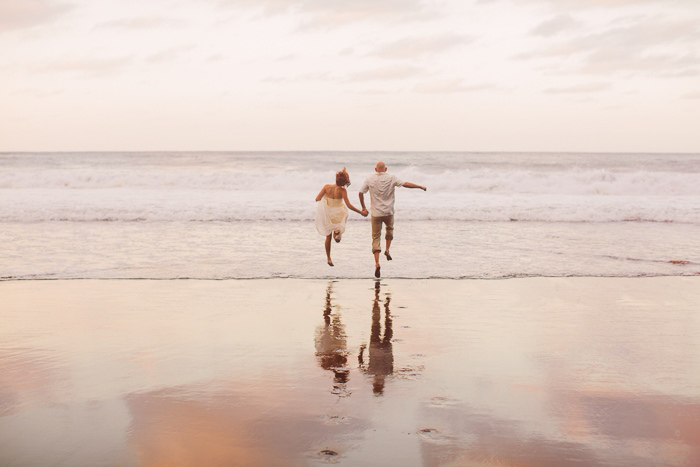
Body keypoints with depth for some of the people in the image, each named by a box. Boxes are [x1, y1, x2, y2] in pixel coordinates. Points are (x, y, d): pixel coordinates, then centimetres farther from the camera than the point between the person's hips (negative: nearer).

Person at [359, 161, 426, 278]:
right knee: (390, 228, 32)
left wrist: (363, 207, 14)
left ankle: (377, 263, -9)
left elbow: (361, 193, 0)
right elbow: (406, 184, -6)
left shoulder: (370, 179, -2)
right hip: (388, 212, 0)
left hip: (376, 213, 0)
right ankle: (387, 250, 21)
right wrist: (420, 186, 5)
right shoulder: (391, 178, -4)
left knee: (376, 237, 4)